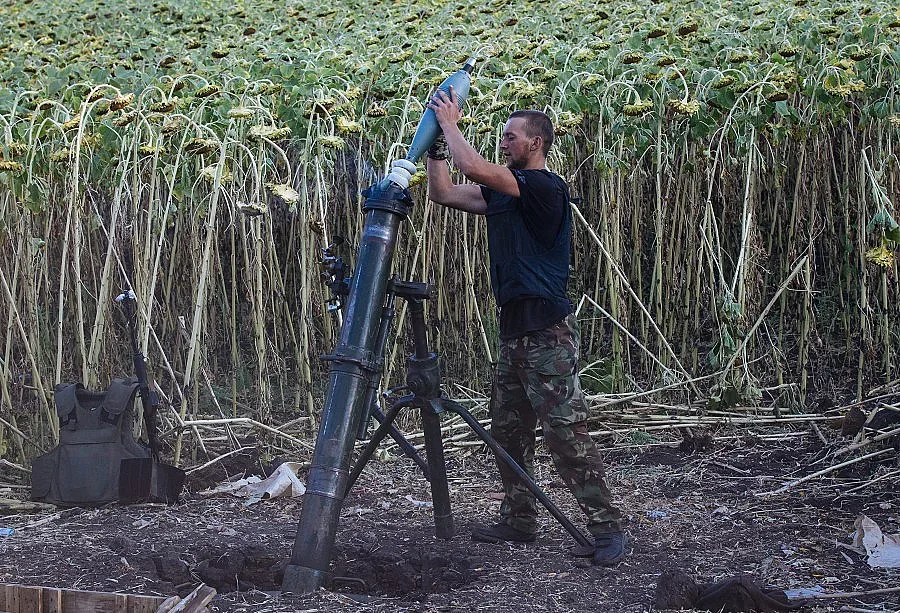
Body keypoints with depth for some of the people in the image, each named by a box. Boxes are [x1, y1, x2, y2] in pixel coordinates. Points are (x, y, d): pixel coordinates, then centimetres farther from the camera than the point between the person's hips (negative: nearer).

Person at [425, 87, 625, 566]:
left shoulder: (546, 188, -12)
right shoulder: (503, 192, 15)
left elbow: (474, 168, -21)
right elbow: (443, 193, 18)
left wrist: (450, 123, -7)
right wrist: (436, 143, 8)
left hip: (547, 330, -10)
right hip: (514, 329, 10)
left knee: (565, 432, -11)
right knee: (507, 430, 13)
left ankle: (607, 528, -6)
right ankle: (519, 520, 23)